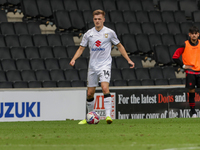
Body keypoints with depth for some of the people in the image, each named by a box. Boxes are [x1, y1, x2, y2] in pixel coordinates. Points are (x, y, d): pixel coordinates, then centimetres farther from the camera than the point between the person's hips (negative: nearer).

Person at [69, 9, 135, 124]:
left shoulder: (109, 33, -1)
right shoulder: (89, 34, 5)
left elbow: (119, 46, 9)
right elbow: (81, 48, 12)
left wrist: (128, 60, 5)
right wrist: (74, 59, -5)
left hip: (105, 65, -4)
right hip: (92, 66, 4)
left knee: (105, 88, -24)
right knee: (90, 93, 7)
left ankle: (108, 115, -27)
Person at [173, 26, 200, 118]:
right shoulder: (185, 45, -4)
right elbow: (175, 57, -1)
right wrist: (183, 65, -5)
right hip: (190, 71, -2)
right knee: (191, 91, -2)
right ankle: (193, 111, 6)